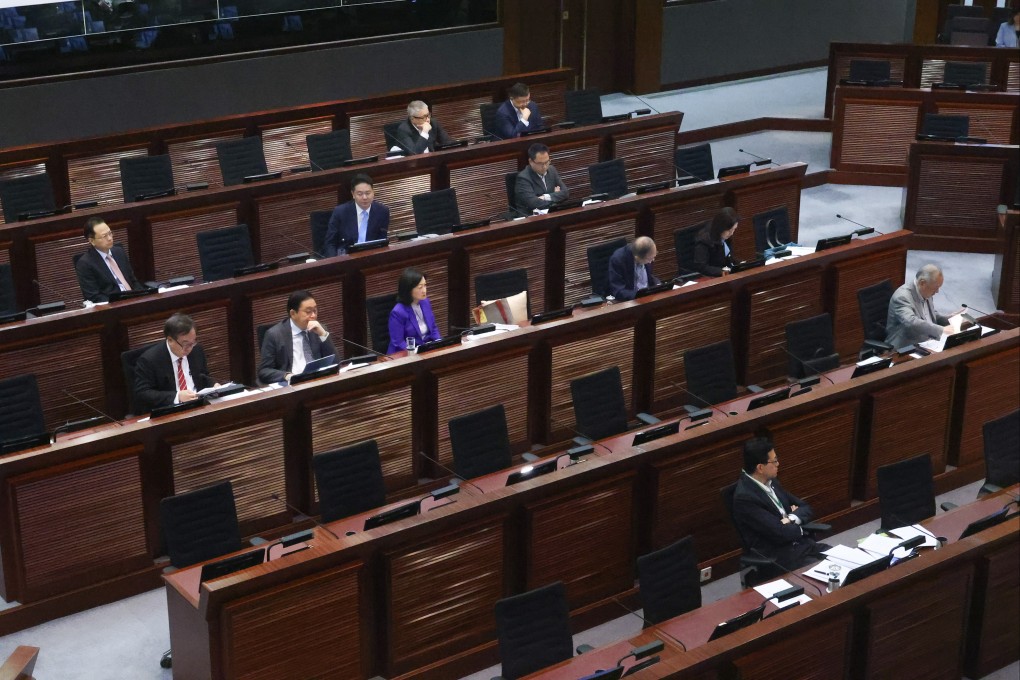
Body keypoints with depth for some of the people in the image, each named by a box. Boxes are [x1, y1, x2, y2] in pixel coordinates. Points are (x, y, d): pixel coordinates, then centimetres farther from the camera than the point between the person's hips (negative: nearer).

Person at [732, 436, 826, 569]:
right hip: (778, 558, -8)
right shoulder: (744, 498, -19)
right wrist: (797, 525, 0)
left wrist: (791, 519, -8)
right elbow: (780, 533, -21)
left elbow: (806, 509, 14)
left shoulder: (771, 482, 9)